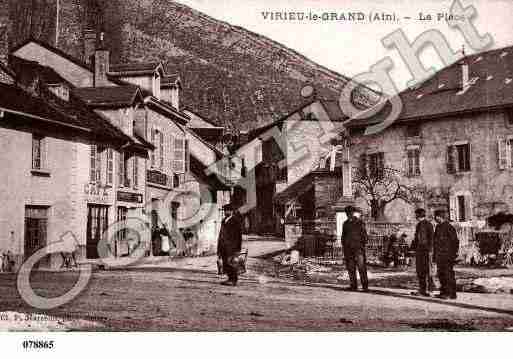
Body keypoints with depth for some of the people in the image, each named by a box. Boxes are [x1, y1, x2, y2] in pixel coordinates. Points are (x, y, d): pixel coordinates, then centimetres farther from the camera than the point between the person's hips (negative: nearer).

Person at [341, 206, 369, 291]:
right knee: (350, 268, 4)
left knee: (361, 267, -8)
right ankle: (353, 285, 10)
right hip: (348, 248, 5)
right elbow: (343, 236, 21)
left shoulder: (360, 222, 2)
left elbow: (364, 235, 2)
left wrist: (363, 245, -7)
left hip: (358, 248, -4)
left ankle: (365, 286, -5)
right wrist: (344, 247, 13)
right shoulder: (345, 224, 15)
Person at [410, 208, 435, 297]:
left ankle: (428, 290, -1)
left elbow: (431, 238, -11)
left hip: (426, 250, -8)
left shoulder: (428, 224, -7)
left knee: (426, 270, -6)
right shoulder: (418, 225, 17)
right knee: (419, 270, 8)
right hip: (418, 250, 8)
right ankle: (421, 290, 13)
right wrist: (413, 248, 17)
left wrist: (430, 250, -16)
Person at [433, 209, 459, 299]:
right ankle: (443, 292, 21)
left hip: (447, 256, -9)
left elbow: (455, 241, -11)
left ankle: (452, 294, -1)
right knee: (441, 275, 13)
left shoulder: (449, 227, -10)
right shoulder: (438, 227, 16)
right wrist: (434, 255, 19)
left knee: (449, 274, -6)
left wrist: (454, 254, -15)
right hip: (439, 256, 9)